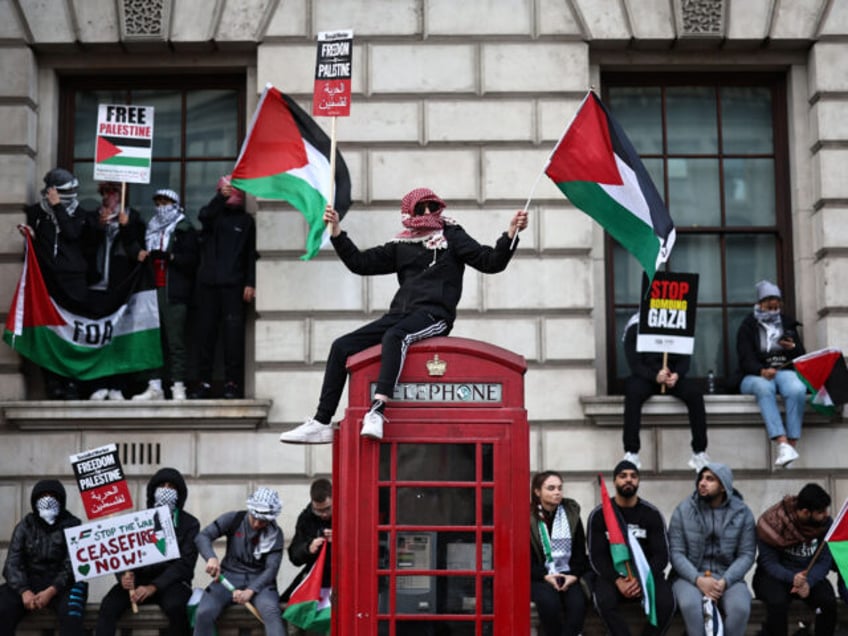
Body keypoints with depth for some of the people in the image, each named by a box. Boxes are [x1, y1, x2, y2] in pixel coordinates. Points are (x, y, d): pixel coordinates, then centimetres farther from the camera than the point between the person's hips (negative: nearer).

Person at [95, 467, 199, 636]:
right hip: (138, 579, 3)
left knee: (175, 606, -37)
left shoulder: (189, 523, 3)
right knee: (108, 606, -27)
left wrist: (154, 586, -20)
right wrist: (123, 576, -16)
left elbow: (185, 563, -7)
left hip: (171, 581, -3)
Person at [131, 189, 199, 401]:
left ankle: (178, 387, -9)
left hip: (174, 292, -6)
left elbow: (191, 260, -7)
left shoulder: (184, 229, 2)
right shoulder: (152, 228, 23)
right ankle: (155, 387, 3)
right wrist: (143, 256, 9)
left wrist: (169, 256, -17)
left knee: (175, 341, -9)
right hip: (153, 289, 6)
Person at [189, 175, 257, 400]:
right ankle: (204, 383, 6)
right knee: (205, 331, 1)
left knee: (234, 332, -7)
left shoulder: (246, 220, 10)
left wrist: (250, 283, -3)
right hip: (207, 282, 2)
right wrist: (221, 197, -26)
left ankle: (233, 383, -4)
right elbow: (203, 216, -12)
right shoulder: (213, 214, 13)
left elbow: (251, 254, 6)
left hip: (233, 284, -2)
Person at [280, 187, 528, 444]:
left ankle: (377, 411, -48)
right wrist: (336, 231, 12)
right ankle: (321, 423, -6)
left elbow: (491, 262, -1)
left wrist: (511, 233, -14)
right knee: (342, 346, -6)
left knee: (394, 336, -37)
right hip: (400, 314, 6)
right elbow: (360, 263, 20)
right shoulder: (402, 245, 18)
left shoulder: (451, 237, 7)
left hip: (435, 314, -6)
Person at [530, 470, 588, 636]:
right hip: (539, 577, -2)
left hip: (567, 575, 2)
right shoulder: (528, 517, -1)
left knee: (577, 602, -30)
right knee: (549, 601, -34)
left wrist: (574, 575, -8)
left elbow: (580, 551, 10)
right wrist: (545, 576, -16)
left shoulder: (571, 513, 8)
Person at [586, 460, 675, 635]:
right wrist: (618, 581, -22)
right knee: (605, 602, -34)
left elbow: (661, 555, -3)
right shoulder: (599, 514, -1)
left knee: (666, 602, -29)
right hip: (611, 574, -1)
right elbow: (597, 557, -4)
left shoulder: (652, 514, 1)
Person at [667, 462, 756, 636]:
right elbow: (676, 552, -4)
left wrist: (724, 581, -17)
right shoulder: (683, 510, -1)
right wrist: (698, 580, -20)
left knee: (740, 608, -31)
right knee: (690, 605, -35)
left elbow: (746, 554, -2)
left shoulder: (742, 512, 1)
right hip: (690, 575, -1)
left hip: (727, 576, 1)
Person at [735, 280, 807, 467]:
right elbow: (746, 360, -7)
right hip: (755, 376, -2)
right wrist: (763, 371, -28)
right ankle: (783, 444, -50)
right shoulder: (748, 327, 6)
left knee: (797, 389, -34)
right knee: (765, 388, -39)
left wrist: (793, 347, -8)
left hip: (784, 372, 2)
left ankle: (792, 445, -35)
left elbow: (802, 357, 16)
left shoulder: (788, 323, 18)